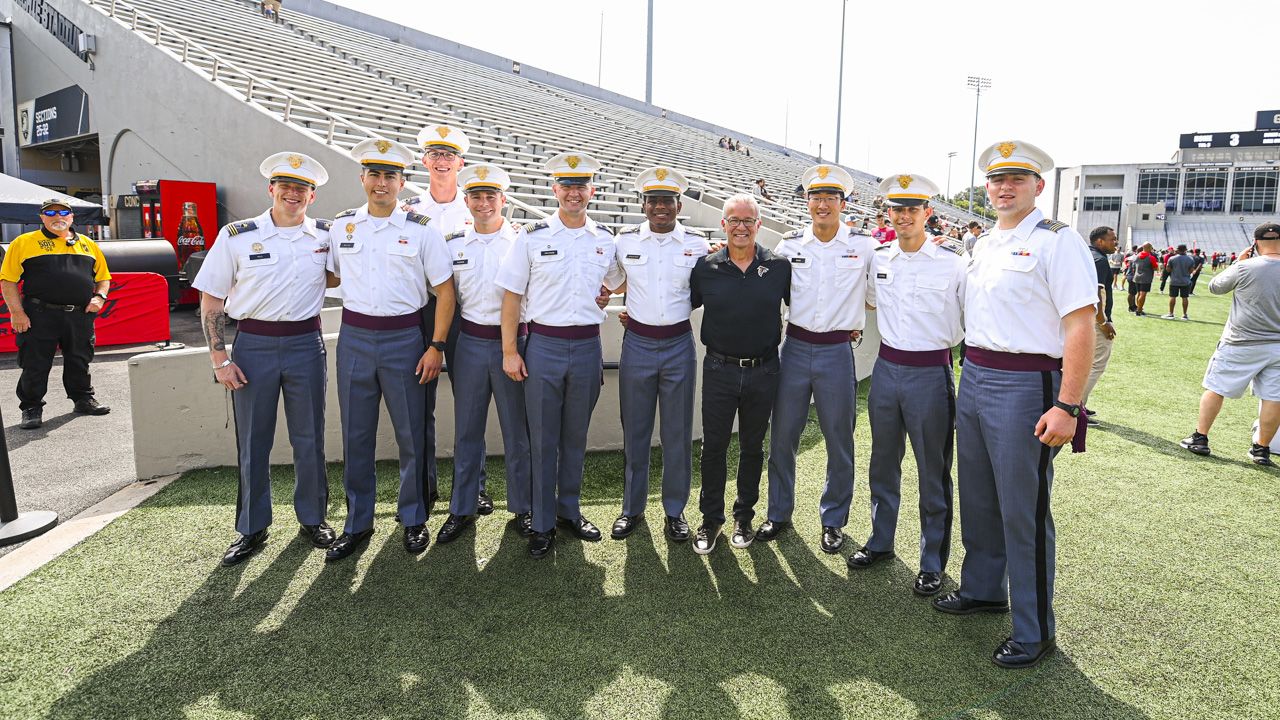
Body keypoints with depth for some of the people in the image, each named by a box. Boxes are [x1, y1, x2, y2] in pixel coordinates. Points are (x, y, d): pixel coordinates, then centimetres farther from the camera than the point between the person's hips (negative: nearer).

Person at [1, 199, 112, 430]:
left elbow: (103, 277, 20)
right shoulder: (24, 243, 1)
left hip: (80, 316, 3)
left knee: (79, 362, 14)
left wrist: (99, 297, 1)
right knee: (35, 365, 2)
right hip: (40, 316, -3)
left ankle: (83, 399, 29)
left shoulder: (88, 245, 14)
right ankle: (31, 408, 13)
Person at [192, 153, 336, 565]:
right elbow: (211, 301, 1)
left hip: (306, 344, 1)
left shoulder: (325, 235, 4)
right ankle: (252, 528, 21)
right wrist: (220, 358, -5)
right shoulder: (236, 236, -1)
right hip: (253, 345, -1)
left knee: (309, 438, 9)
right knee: (252, 442, 7)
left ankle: (312, 518, 25)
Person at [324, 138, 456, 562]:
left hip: (405, 339, -2)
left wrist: (436, 347, -7)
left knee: (412, 435, 5)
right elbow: (329, 275, 20)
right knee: (356, 436, 9)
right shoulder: (342, 225, 7)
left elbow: (445, 291, -2)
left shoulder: (421, 230, -3)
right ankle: (357, 524, 23)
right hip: (354, 338, 3)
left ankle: (413, 519, 23)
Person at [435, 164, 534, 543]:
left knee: (517, 430, 6)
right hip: (470, 342, 3)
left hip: (512, 341, -2)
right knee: (467, 429, 10)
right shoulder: (453, 243, 7)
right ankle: (463, 507, 24)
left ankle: (522, 507, 20)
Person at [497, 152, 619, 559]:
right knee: (543, 439, 4)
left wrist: (591, 307, 10)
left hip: (588, 346, 2)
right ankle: (542, 524, 16)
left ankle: (570, 511, 28)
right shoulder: (532, 238, -1)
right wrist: (509, 351, -5)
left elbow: (616, 285, 24)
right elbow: (512, 296, -1)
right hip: (543, 345, -2)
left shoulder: (605, 241, 7)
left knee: (576, 436, 13)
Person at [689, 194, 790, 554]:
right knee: (713, 447, 6)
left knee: (753, 447, 14)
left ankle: (744, 516, 31)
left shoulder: (780, 266, -2)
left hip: (763, 372, 1)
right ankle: (710, 518, 22)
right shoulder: (706, 267, -2)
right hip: (719, 370, 0)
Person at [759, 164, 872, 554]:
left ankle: (833, 520, 24)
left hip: (837, 351, -1)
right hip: (795, 347, 2)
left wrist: (856, 324, 6)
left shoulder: (864, 246, -1)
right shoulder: (789, 244, 4)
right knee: (782, 435, 8)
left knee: (839, 441, 7)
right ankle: (779, 513, 24)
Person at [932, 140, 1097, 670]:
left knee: (1023, 512, 1)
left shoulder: (1057, 241, -10)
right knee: (977, 498, 18)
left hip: (1025, 387, -7)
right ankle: (983, 590, 38)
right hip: (974, 378, 8)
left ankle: (1034, 631, 17)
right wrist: (971, 373, 15)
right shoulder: (983, 245, 14)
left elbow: (1081, 327, -16)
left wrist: (1066, 406, -22)